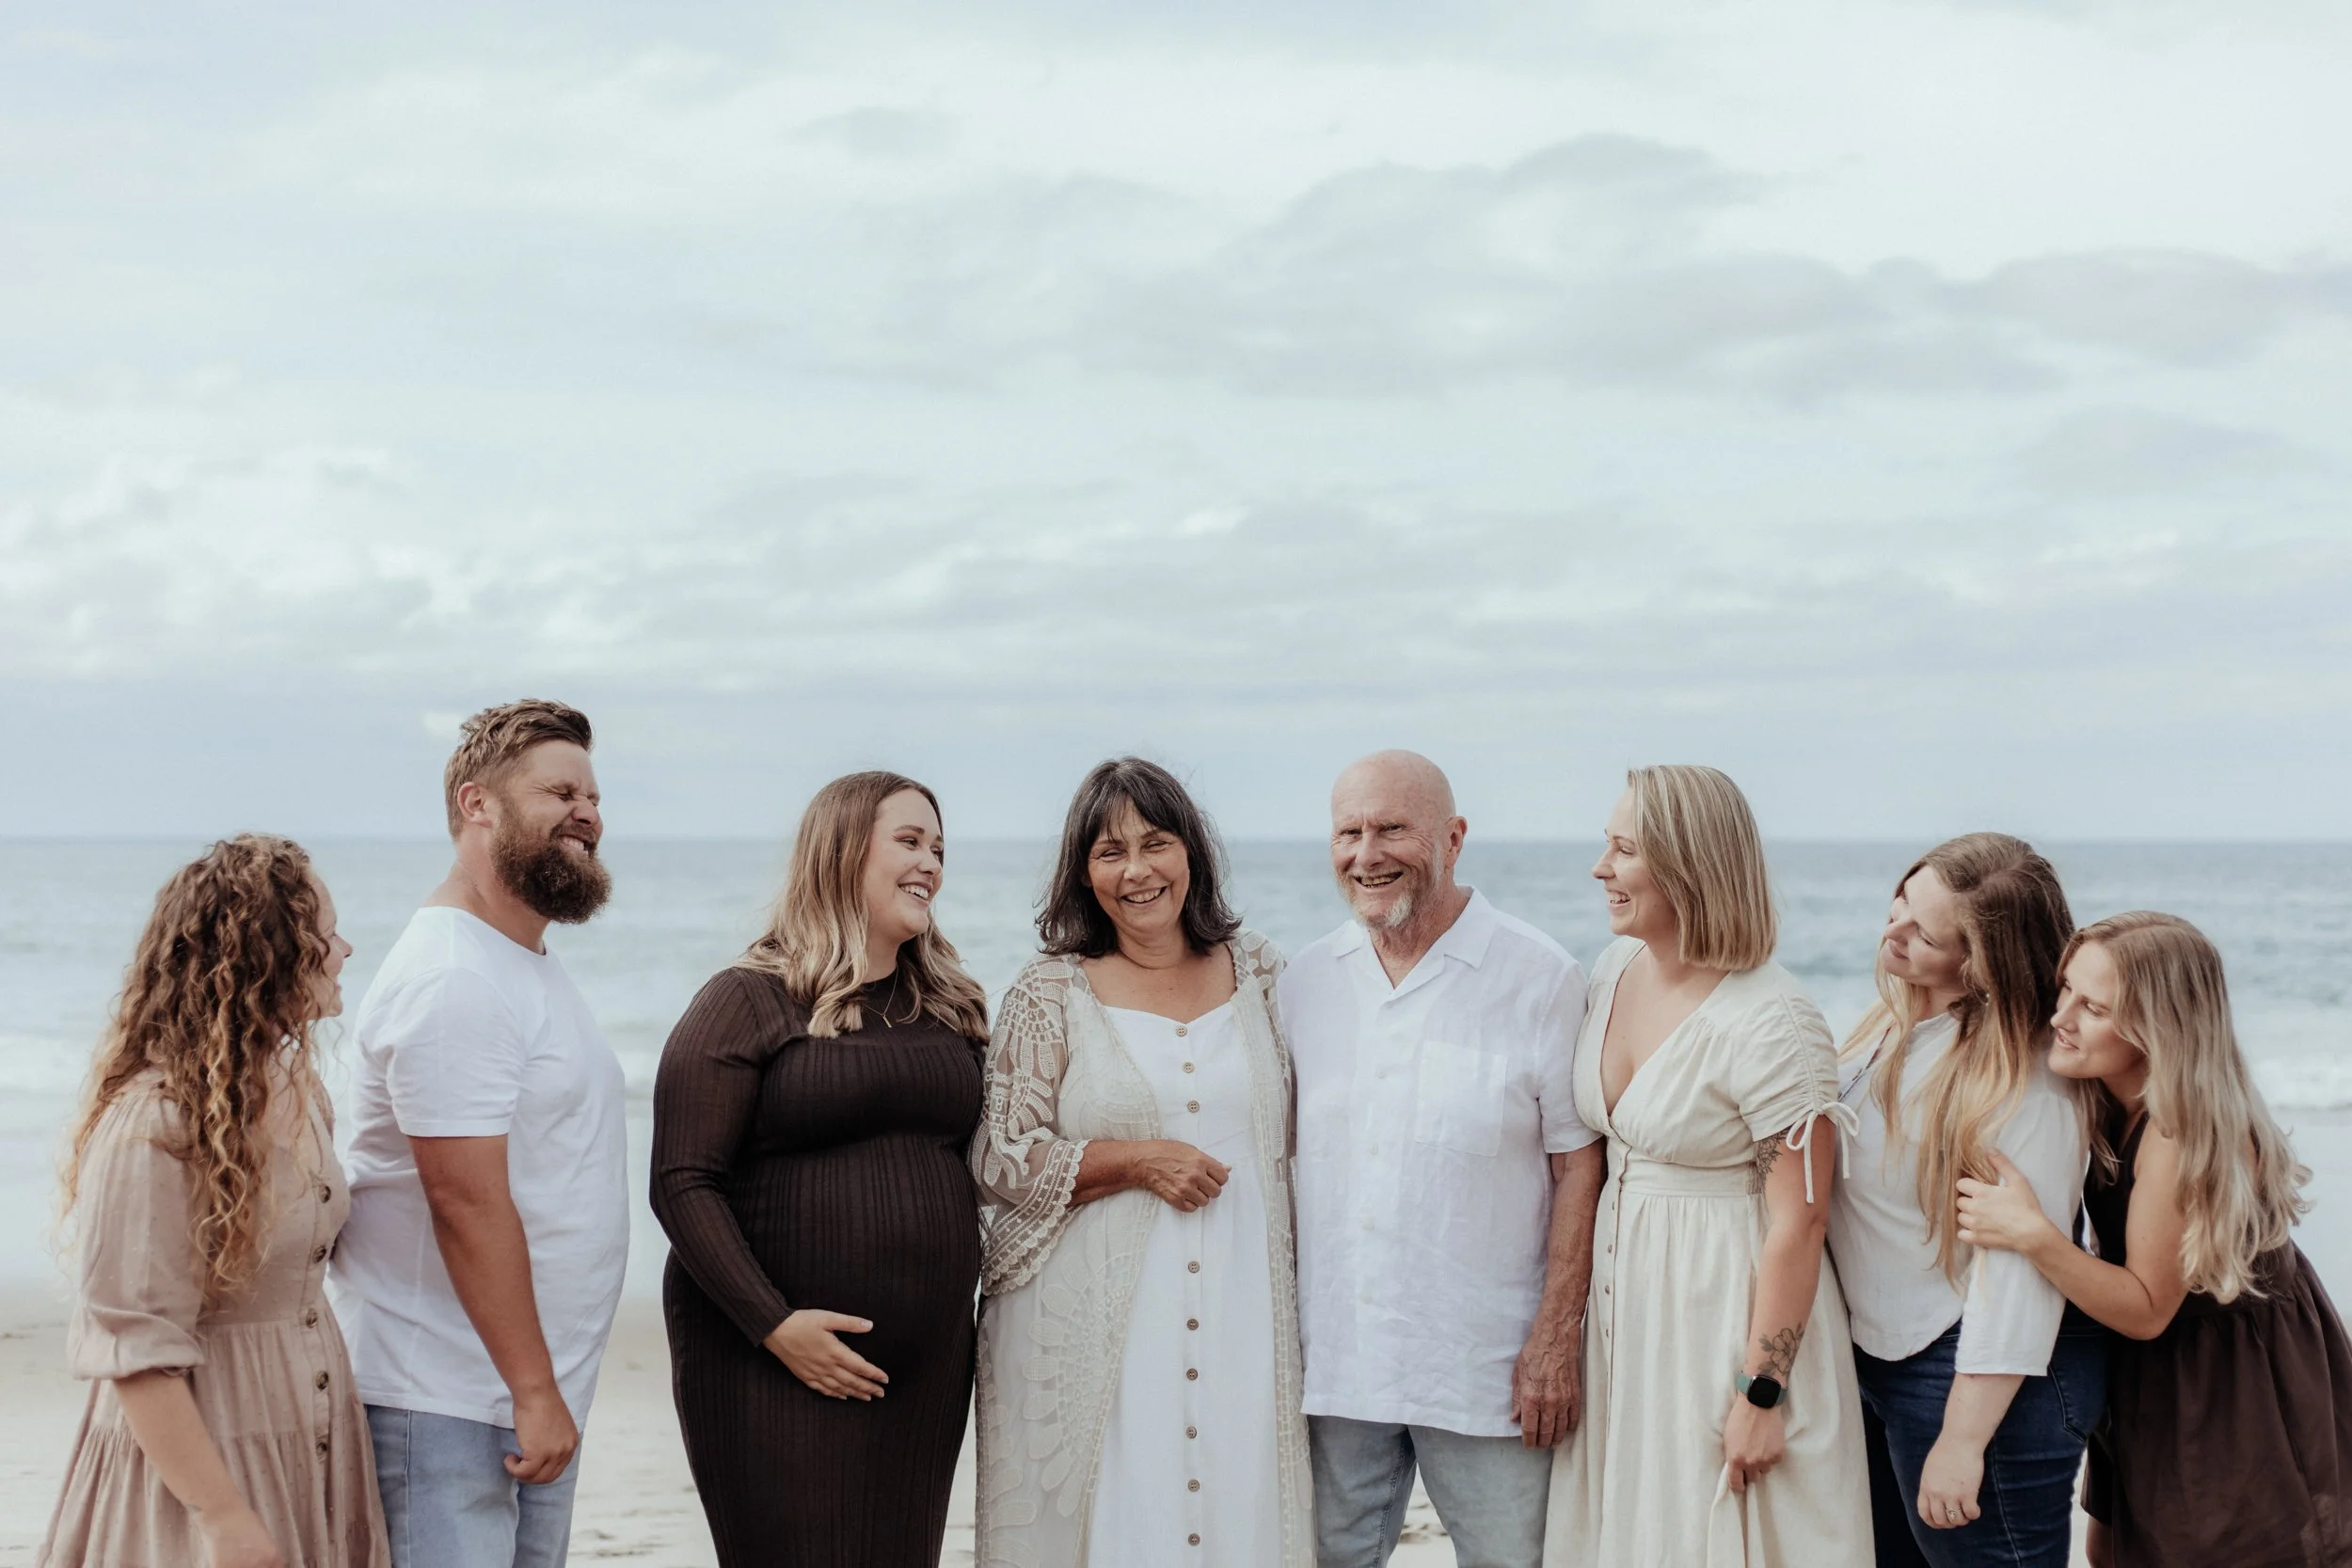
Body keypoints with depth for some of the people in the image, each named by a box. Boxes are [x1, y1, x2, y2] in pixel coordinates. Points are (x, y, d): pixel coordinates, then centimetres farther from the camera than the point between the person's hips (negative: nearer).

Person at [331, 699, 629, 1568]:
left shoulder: (529, 966, 16)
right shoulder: (452, 981, -16)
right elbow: (466, 1198, -22)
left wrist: (546, 1389, 18)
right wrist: (534, 1389, -21)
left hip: (535, 1400, 10)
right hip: (448, 1410, -10)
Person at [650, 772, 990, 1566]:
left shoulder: (952, 1009, 13)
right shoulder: (748, 1003, -4)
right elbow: (682, 1185, -10)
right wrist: (773, 1324, -17)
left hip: (925, 1368, 5)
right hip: (774, 1361, -5)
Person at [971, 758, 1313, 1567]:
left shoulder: (1256, 971, 10)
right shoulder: (1049, 995, 1)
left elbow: (1294, 1136, 18)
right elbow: (996, 1158, -3)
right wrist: (1136, 1160, -13)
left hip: (1241, 1317, 3)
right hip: (1094, 1332, -2)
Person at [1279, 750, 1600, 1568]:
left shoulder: (1541, 979, -5)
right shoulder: (1305, 981, 8)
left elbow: (1578, 1164, -5)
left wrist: (1557, 1338, -10)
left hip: (1484, 1369, -4)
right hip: (1331, 1361, 4)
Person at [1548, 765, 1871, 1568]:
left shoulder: (1771, 1024, -22)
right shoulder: (1617, 966, 2)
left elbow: (1798, 1221, -20)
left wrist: (1761, 1393, -19)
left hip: (1727, 1311, -7)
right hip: (1624, 1296, 7)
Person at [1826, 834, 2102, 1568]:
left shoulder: (2026, 1087, -23)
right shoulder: (1892, 1025, 3)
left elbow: (2019, 1274, -25)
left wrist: (1963, 1441, -26)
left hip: (1983, 1381, -9)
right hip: (1874, 1354, 9)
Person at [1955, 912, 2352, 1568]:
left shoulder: (2183, 1133, -30)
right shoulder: (2108, 1101, -7)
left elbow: (2147, 1309, -24)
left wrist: (2034, 1237, -36)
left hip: (2242, 1389, -8)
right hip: (2158, 1377, 8)